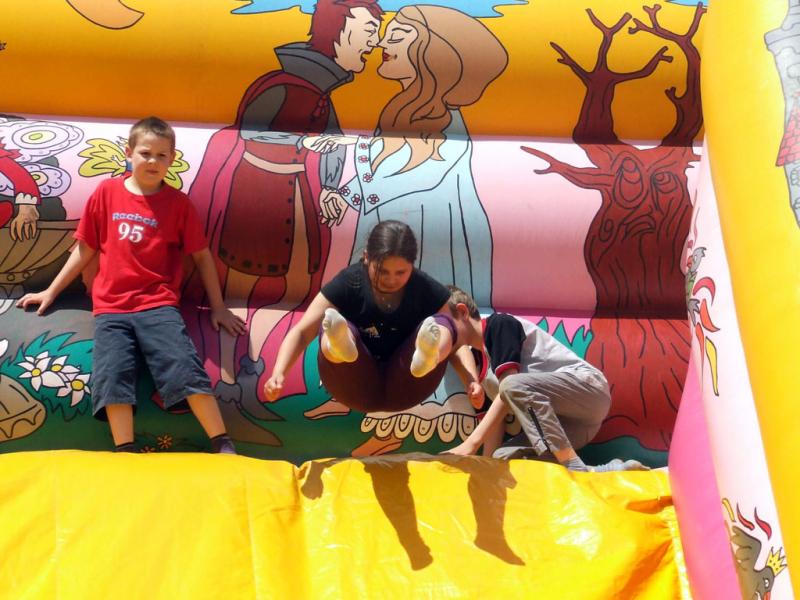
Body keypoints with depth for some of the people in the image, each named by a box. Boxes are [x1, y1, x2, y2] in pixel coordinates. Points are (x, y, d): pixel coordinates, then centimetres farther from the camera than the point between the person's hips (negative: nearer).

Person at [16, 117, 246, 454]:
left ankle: (224, 447, -15)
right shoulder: (107, 193, 8)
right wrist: (51, 291, 18)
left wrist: (218, 307, 8)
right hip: (111, 307, 2)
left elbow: (202, 256, 10)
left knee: (185, 367, -19)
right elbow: (85, 249, 16)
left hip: (158, 304, -2)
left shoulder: (178, 203, 5)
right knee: (111, 375, -18)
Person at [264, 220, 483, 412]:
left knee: (442, 324, -22)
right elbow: (302, 332, -11)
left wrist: (472, 380, -24)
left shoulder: (428, 291, -4)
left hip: (403, 391, 1)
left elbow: (457, 342, -4)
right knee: (331, 324, -25)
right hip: (359, 390, -1)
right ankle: (340, 346, -61)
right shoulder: (347, 284, -8)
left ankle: (426, 359, -56)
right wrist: (278, 373, -27)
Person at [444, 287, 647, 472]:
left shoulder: (498, 324, -7)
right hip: (568, 422, 8)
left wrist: (471, 443, -24)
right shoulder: (483, 362, 18)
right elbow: (496, 418, 13)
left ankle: (579, 472, -33)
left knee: (514, 386, -33)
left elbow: (510, 388, -19)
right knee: (502, 459, -14)